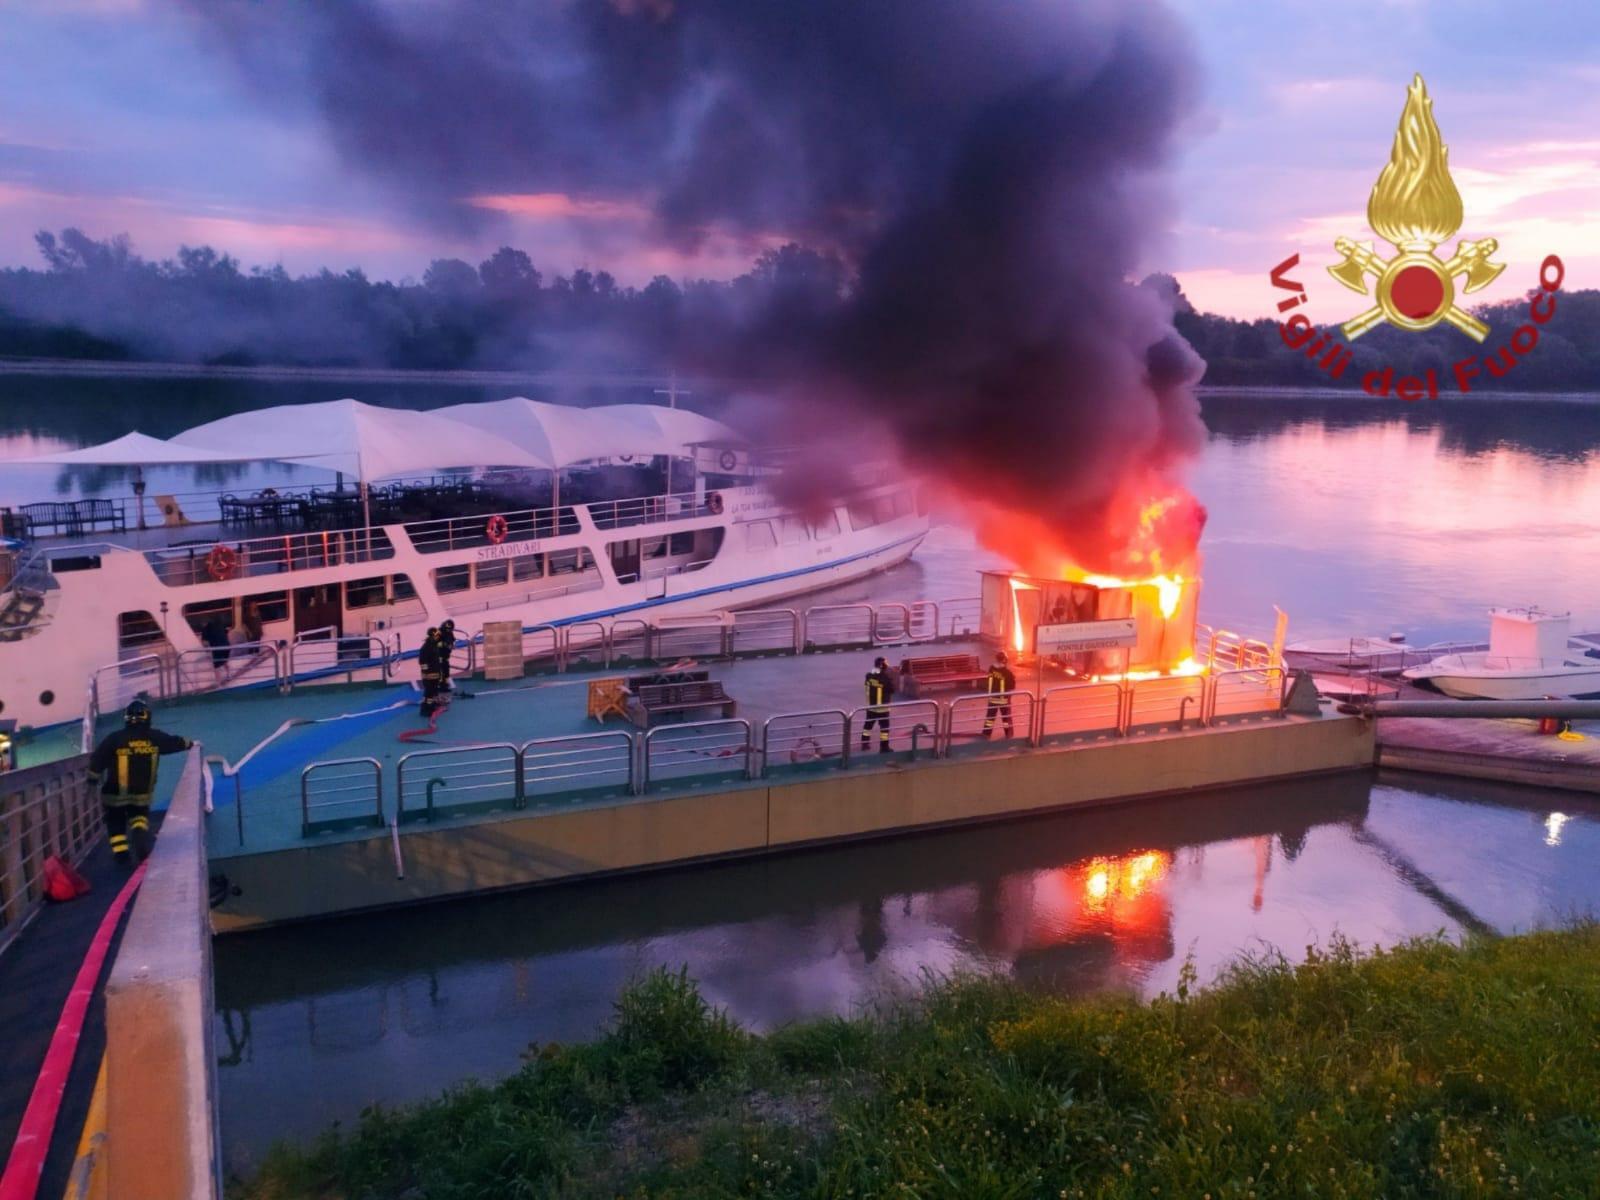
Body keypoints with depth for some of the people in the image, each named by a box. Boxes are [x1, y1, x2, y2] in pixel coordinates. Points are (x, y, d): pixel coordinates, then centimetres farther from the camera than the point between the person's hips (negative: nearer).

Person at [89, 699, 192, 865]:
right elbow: (176, 742, 13)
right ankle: (140, 832, -6)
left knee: (116, 823, 17)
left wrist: (92, 780, 6)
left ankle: (121, 854, 15)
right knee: (139, 815, 24)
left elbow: (97, 762, -9)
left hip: (115, 792, -2)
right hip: (142, 791, 2)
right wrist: (191, 743, 33)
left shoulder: (114, 739, -13)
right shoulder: (155, 737, -5)